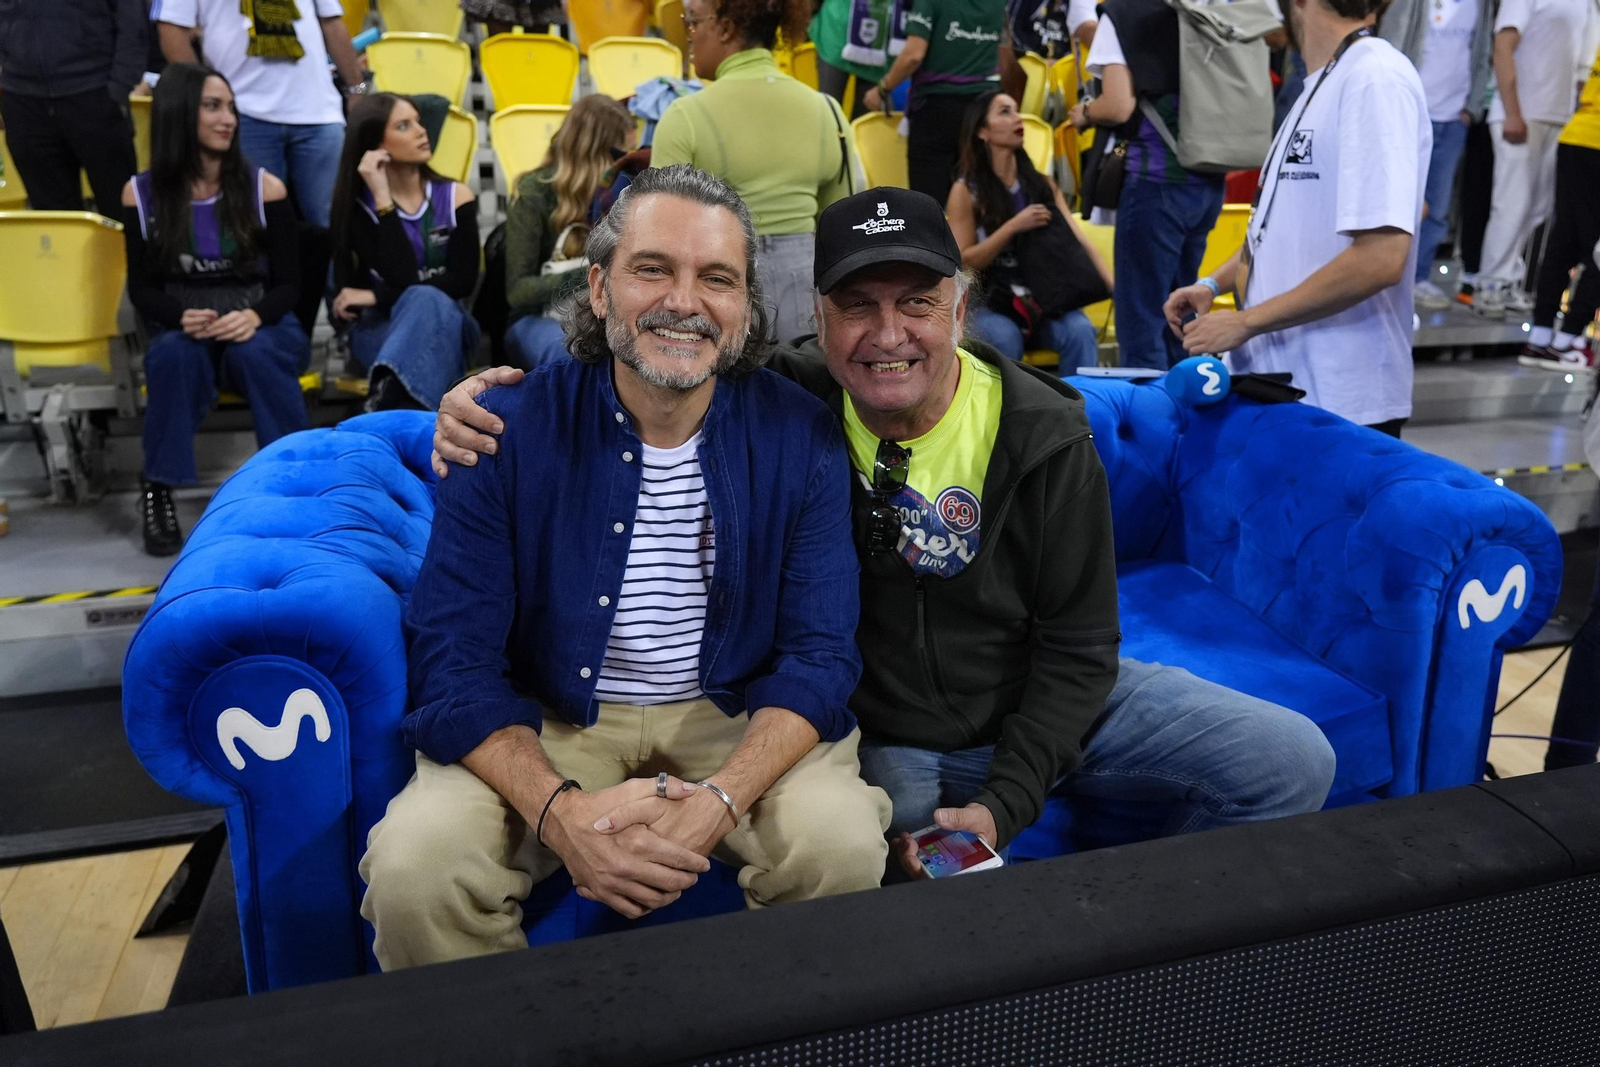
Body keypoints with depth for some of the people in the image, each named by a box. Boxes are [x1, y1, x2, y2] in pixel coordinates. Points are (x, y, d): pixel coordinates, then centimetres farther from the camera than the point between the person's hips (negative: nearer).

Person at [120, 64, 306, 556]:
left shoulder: (263, 188, -3)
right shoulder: (141, 194, 1)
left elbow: (288, 284, -3)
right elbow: (142, 288, 2)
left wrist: (255, 317, -25)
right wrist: (180, 317, -21)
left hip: (260, 327, -1)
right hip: (184, 331, 1)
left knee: (254, 352, -37)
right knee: (174, 352, -35)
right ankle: (158, 491, -23)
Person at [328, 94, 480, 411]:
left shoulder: (455, 196, 2)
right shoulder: (356, 203, -3)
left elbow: (463, 281, -10)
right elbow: (401, 276, -18)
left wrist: (376, 297, -15)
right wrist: (383, 199, -20)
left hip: (446, 322, 1)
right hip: (379, 326, -1)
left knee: (426, 302, -35)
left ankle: (387, 405, -50)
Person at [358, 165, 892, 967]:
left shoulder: (800, 438, -8)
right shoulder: (509, 430, -10)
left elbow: (819, 654, -8)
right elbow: (452, 661, -11)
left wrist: (721, 800, -26)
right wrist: (557, 810, -28)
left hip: (736, 720, 1)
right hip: (543, 724, 0)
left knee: (843, 846, -25)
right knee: (413, 864, -25)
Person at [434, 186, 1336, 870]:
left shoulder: (1044, 435, -14)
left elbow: (1077, 644, -9)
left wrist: (1003, 805, -16)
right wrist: (489, 397, -26)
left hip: (1037, 702, 3)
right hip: (876, 735, -2)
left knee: (1293, 764, -4)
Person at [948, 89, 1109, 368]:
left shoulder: (1042, 185, 9)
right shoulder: (965, 191, -2)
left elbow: (1079, 242, 1)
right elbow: (963, 262, -8)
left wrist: (1115, 288, -14)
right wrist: (1014, 227, -17)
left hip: (1045, 297, 3)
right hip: (989, 303, -3)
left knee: (1081, 331, -25)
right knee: (1005, 340, -33)